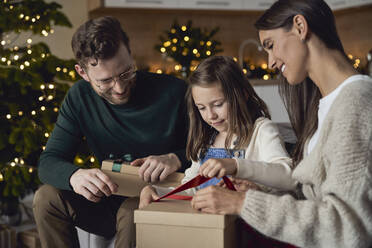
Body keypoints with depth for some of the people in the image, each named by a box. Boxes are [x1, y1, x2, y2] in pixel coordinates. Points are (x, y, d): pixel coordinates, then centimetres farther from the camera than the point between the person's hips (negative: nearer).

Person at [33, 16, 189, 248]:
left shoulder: (173, 92, -16)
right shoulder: (79, 98, -4)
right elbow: (48, 162, -8)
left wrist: (176, 159, -30)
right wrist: (75, 175, -32)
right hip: (112, 200, 4)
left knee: (133, 209, -36)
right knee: (46, 198, -17)